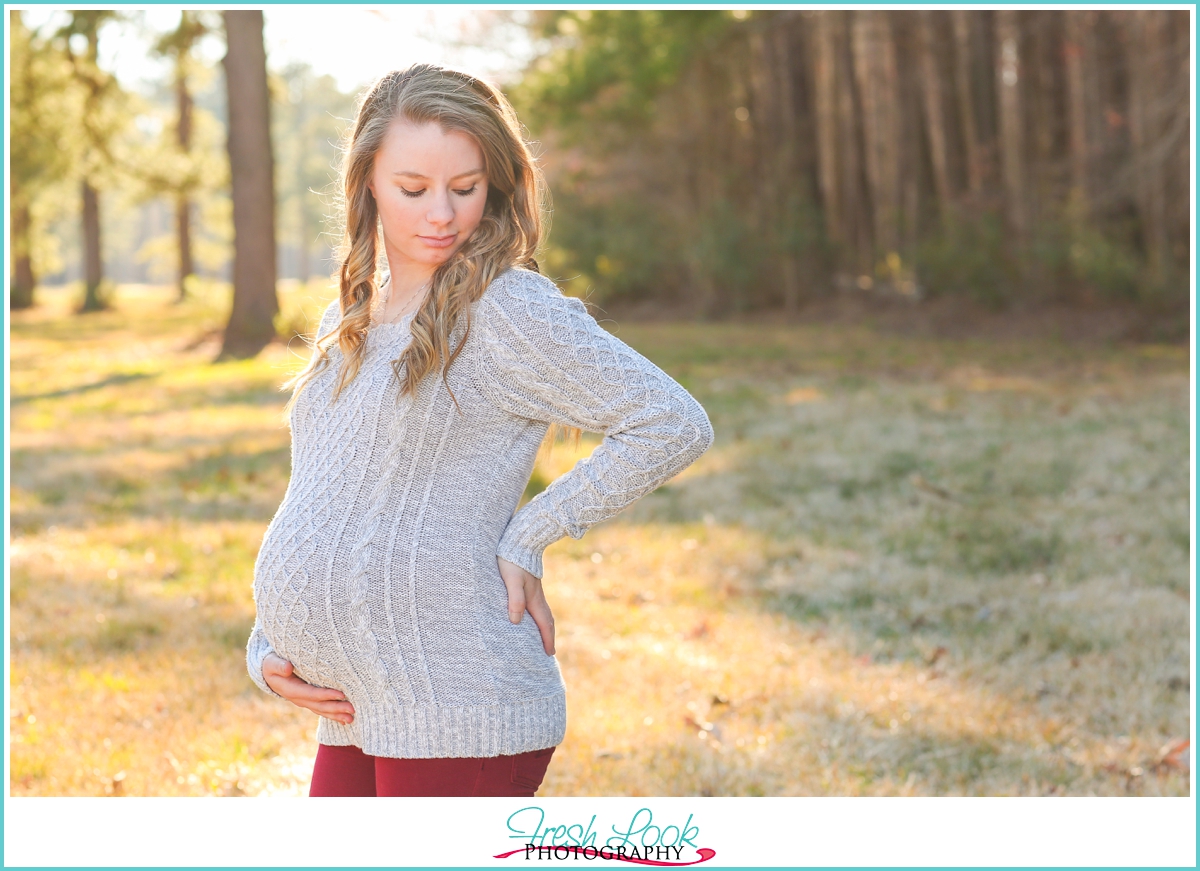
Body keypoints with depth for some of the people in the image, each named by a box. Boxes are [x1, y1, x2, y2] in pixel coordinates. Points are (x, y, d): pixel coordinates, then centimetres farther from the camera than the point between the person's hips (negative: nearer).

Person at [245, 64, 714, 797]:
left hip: (458, 723, -8)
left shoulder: (505, 310, -10)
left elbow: (675, 425, -15)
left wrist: (526, 539, -12)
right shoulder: (348, 323, 15)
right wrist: (268, 652, 7)